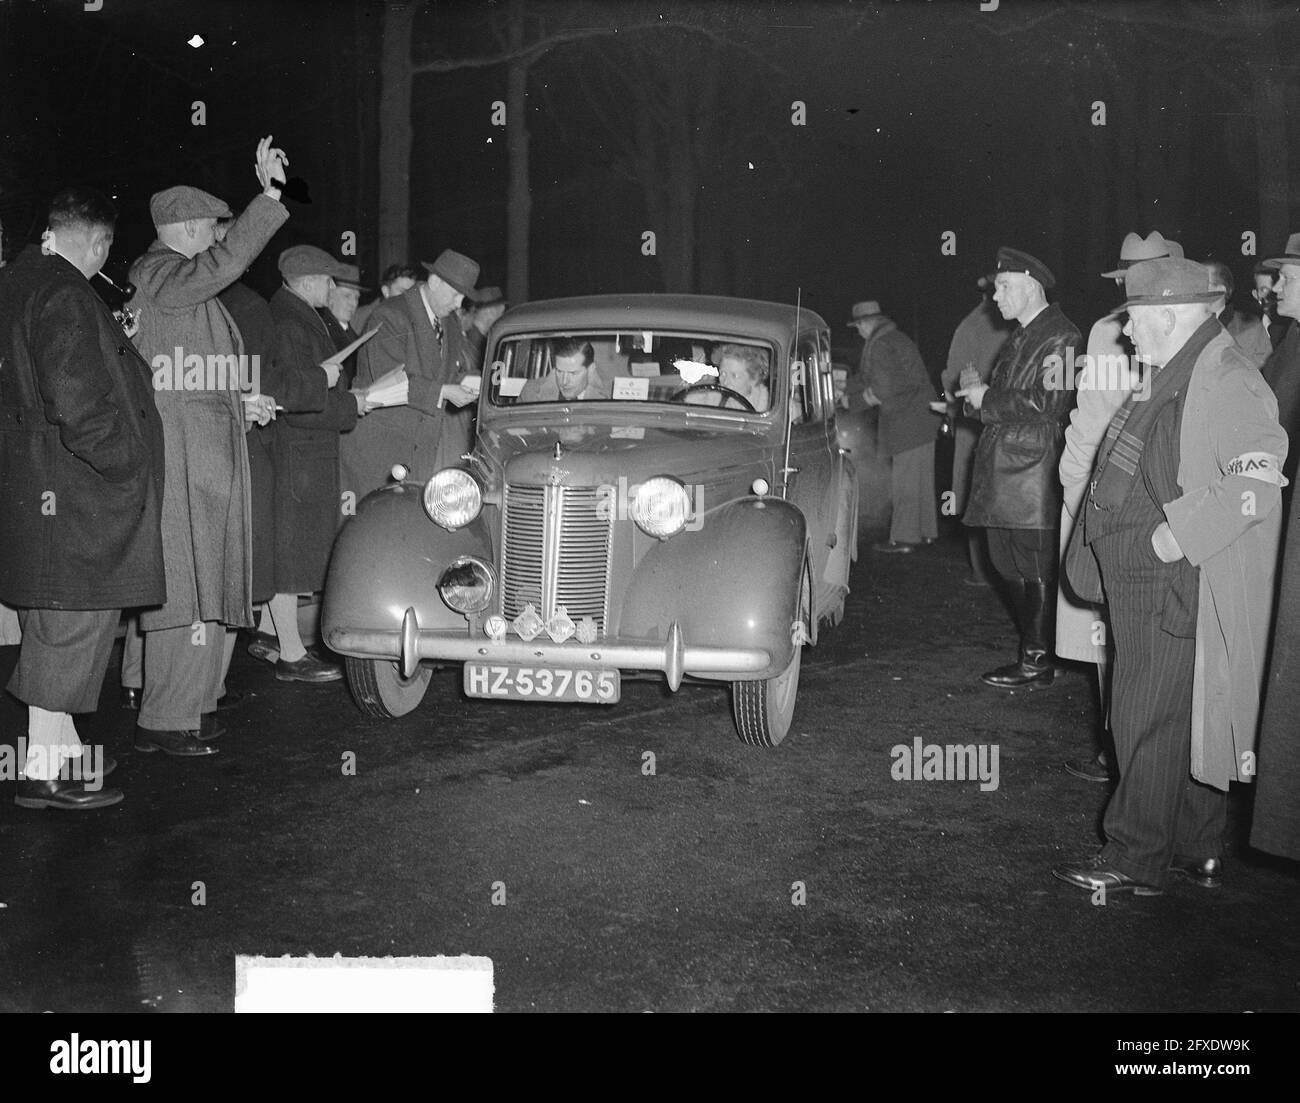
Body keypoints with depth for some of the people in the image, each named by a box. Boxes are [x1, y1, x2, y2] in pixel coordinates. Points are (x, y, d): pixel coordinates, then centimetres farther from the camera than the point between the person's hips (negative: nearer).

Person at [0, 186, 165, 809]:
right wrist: (125, 464, -15)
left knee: (57, 625, 18)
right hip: (71, 491, -10)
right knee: (74, 620, -3)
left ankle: (58, 747, 29)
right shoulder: (64, 294, -17)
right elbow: (76, 401, -24)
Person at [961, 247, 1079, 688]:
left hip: (1035, 470, -9)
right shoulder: (1020, 337, 18)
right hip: (1005, 468, 9)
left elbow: (1048, 403, -20)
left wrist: (987, 398, -13)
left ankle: (1037, 661, 5)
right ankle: (1034, 648, 24)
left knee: (1037, 568, -2)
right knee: (1010, 566, 13)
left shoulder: (1060, 338, -11)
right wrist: (977, 390, 1)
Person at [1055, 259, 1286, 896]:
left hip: (1174, 591, -10)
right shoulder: (1171, 378, 14)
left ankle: (1137, 862, 9)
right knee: (1187, 723, 16)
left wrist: (1174, 537, -25)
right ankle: (1199, 853, 27)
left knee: (1149, 725, -2)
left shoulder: (1226, 383, -17)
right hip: (1142, 587, 10)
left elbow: (1258, 482, -27)